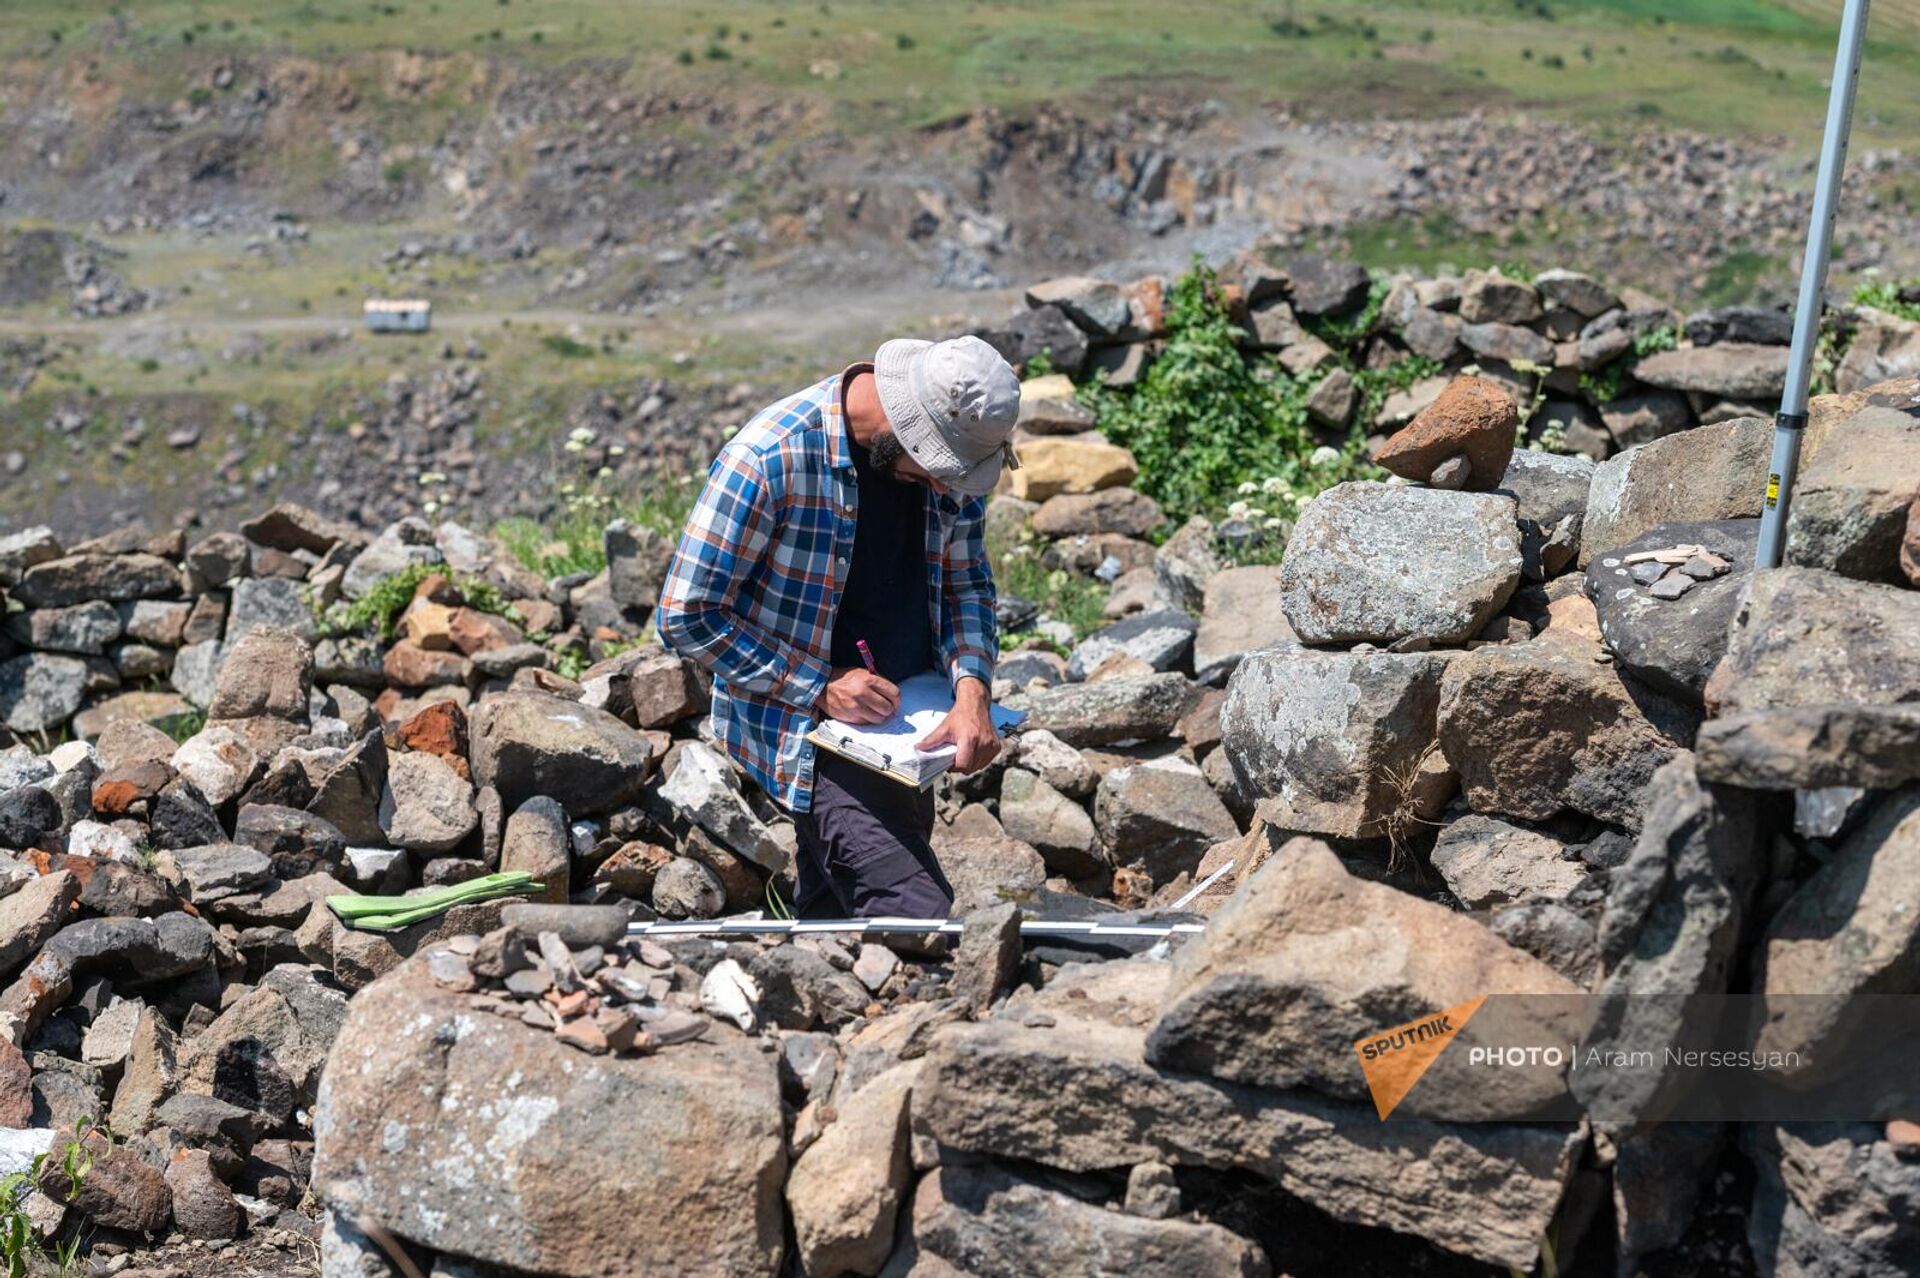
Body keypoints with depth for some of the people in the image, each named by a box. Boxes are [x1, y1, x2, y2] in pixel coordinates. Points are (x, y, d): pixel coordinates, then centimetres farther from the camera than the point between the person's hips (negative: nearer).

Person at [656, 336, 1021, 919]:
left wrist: (971, 688, -13)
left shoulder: (950, 450, -5)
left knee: (831, 913, 21)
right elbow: (688, 614, -19)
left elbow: (966, 582, 6)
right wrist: (820, 690, -22)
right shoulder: (770, 458, -25)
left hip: (904, 724, 7)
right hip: (807, 732, -7)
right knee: (919, 915, -20)